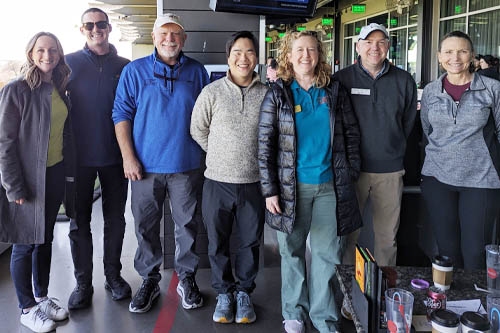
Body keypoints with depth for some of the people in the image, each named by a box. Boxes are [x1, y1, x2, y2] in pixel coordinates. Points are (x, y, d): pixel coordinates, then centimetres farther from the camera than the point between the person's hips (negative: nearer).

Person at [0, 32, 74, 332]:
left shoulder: (59, 90, 9)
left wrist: (70, 171, 11)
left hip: (55, 175, 7)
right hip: (28, 180, -7)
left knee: (45, 239, 17)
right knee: (25, 245, 6)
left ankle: (42, 297, 33)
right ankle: (27, 308, 21)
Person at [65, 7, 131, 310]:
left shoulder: (125, 66, 5)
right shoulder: (71, 63, 2)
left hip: (114, 155, 1)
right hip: (80, 155, -1)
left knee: (115, 218, 10)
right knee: (79, 222, 5)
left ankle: (113, 275, 26)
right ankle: (83, 282, 18)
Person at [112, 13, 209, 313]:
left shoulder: (197, 71, 7)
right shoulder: (134, 71, 3)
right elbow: (122, 114, 1)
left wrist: (209, 154, 7)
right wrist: (128, 156, -7)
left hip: (187, 164, 1)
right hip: (146, 165, 0)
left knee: (188, 224, 8)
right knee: (146, 226, 8)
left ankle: (187, 278, 26)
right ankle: (150, 280, 25)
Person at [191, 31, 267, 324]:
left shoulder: (267, 94, -2)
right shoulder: (213, 92, -3)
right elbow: (198, 130, 7)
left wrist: (252, 157, 8)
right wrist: (222, 156, 9)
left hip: (253, 182, 0)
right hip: (218, 181, 0)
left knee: (251, 242, 12)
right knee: (218, 242, 12)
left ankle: (244, 292, 33)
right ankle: (224, 293, 31)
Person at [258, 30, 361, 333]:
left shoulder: (334, 91, 6)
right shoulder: (278, 94, 0)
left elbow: (352, 134, 11)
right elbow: (265, 145, -3)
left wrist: (351, 174, 5)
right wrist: (269, 190, -7)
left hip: (330, 186, 1)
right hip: (292, 186, -1)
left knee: (327, 252, 6)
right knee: (292, 251, 10)